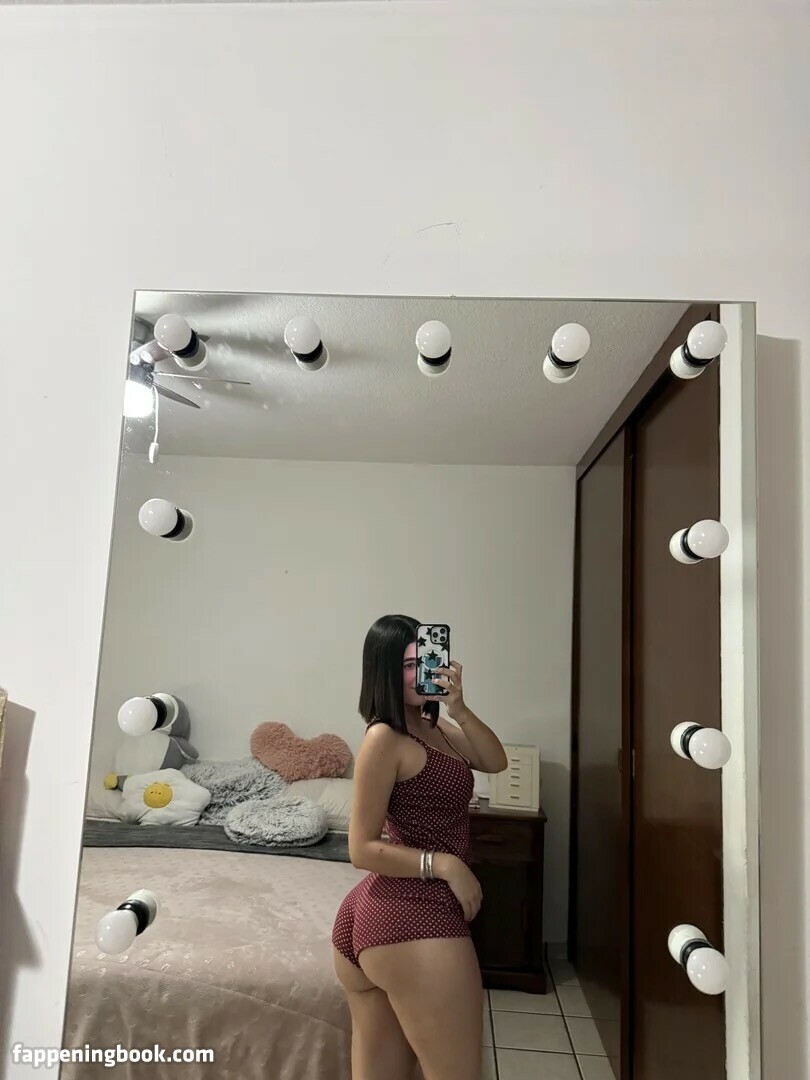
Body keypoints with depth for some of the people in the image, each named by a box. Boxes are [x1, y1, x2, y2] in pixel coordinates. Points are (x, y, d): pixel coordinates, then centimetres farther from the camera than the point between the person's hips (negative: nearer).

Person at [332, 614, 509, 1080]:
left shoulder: (432, 725, 12)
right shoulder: (384, 738, -15)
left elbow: (496, 761, 5)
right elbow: (363, 849, -14)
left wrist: (459, 707, -8)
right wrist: (446, 864, -15)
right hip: (414, 919, -9)